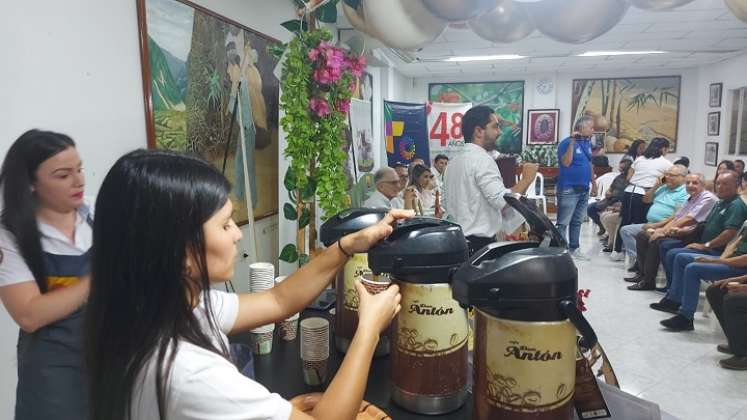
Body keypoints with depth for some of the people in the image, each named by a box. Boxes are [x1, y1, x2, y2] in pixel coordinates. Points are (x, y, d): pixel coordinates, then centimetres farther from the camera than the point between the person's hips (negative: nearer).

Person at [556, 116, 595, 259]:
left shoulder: (588, 143, 12)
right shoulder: (567, 142, -10)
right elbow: (566, 163, -21)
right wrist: (572, 142, -24)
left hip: (584, 189, 8)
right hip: (568, 189, -8)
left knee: (577, 222, 15)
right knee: (563, 223, -5)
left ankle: (574, 248, 24)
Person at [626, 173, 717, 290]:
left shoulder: (708, 199, -12)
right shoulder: (691, 198, 18)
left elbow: (688, 220, -21)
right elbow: (676, 217, 14)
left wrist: (664, 231, -21)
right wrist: (662, 229, -3)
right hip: (678, 231, 10)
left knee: (656, 241, -28)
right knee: (642, 236, 3)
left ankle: (648, 281, -18)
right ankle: (642, 273, 8)